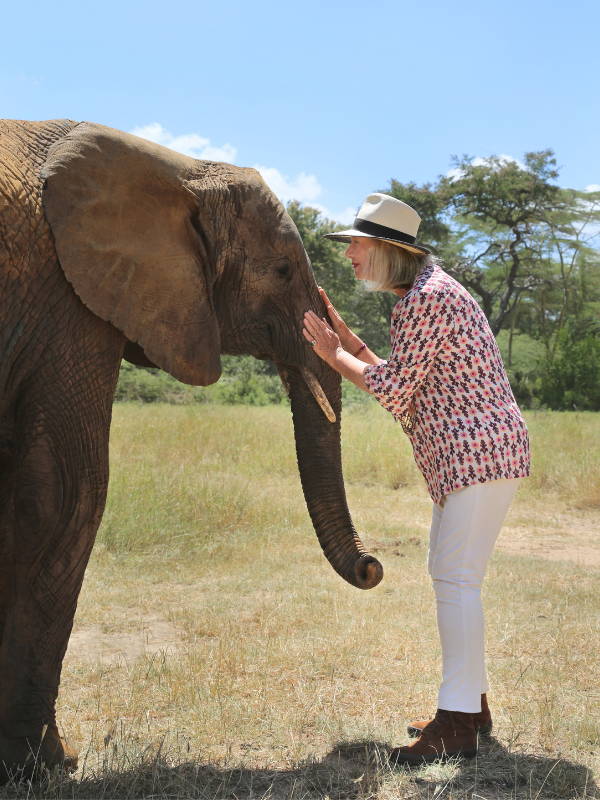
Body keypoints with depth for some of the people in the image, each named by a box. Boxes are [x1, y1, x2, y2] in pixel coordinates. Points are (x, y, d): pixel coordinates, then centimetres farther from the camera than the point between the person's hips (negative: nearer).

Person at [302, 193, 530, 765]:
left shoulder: (427, 298, -15)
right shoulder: (421, 294, 17)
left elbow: (393, 390, -16)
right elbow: (403, 380, 17)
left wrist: (332, 355, -4)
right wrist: (343, 335, 14)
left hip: (479, 452, -11)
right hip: (463, 455, 11)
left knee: (456, 579, -10)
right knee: (449, 574, 14)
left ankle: (456, 724, -5)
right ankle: (471, 705, 23)